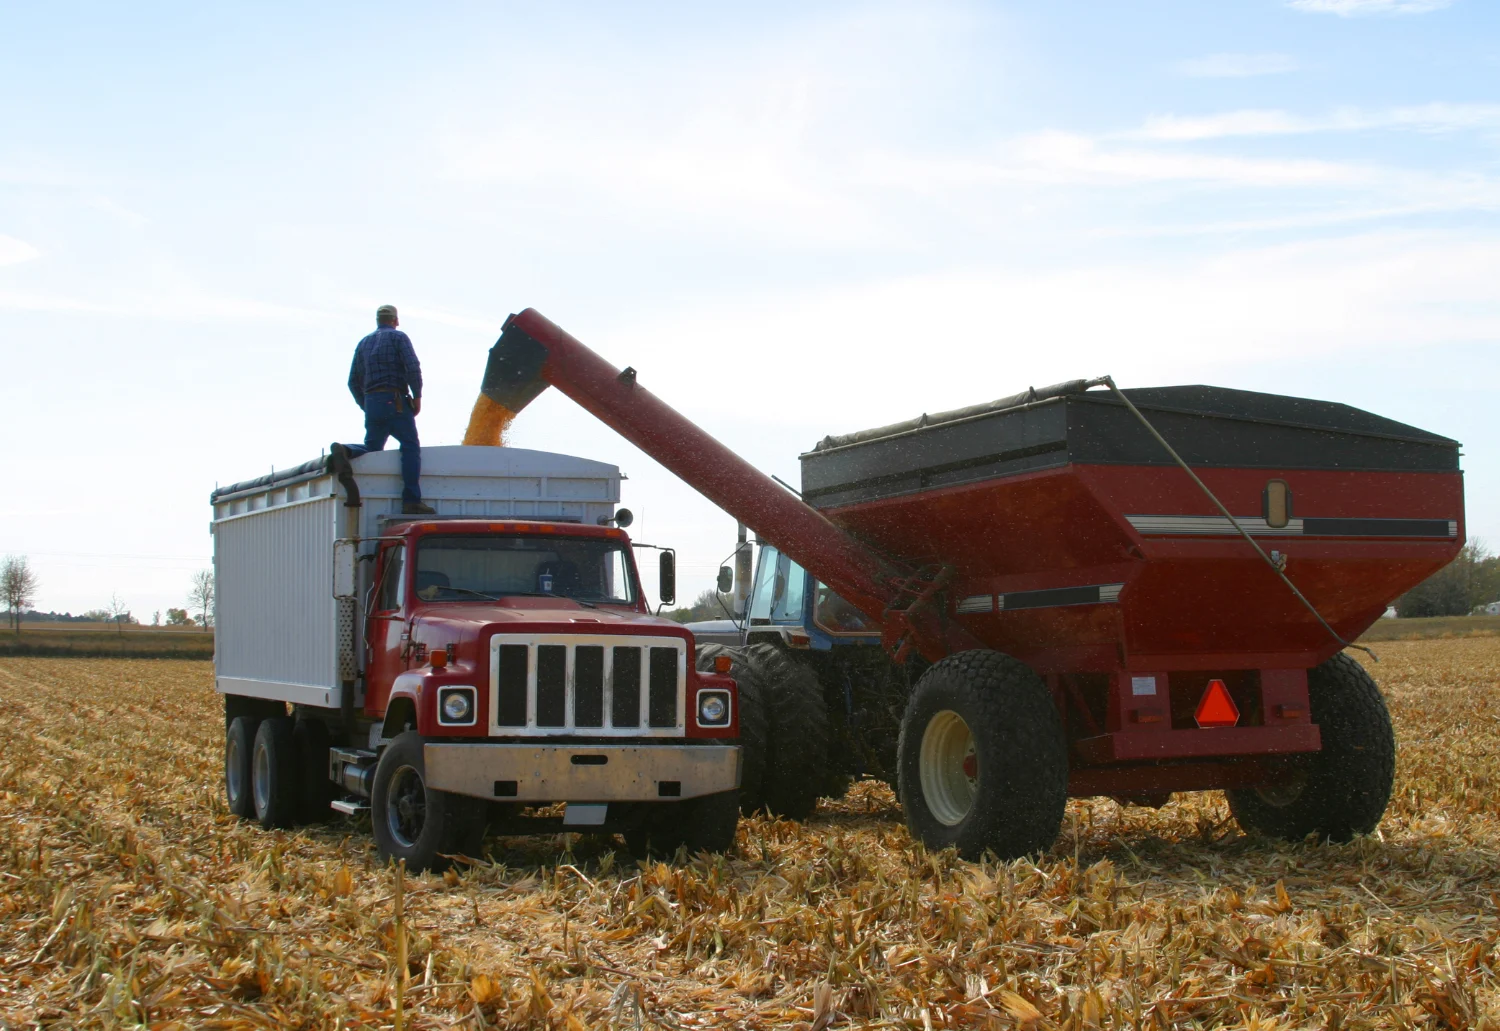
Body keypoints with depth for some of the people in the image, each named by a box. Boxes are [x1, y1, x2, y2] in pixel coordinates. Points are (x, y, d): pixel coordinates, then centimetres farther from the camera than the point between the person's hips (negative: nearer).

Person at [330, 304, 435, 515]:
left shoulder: (364, 343, 20)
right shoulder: (398, 337, 2)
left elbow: (354, 382, 18)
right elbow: (412, 367, -13)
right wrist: (417, 396, -5)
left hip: (371, 402, 6)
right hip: (395, 401, -6)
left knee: (372, 448, 15)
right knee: (411, 448, -5)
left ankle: (345, 450, -17)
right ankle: (411, 502, -16)